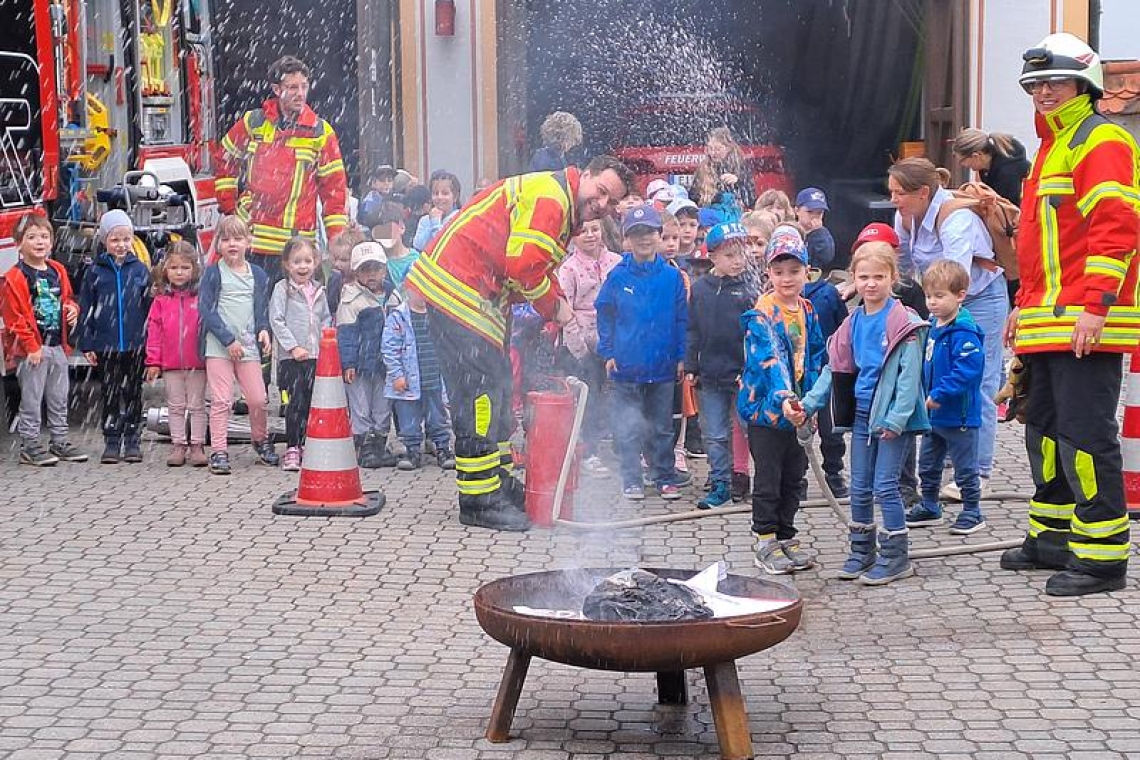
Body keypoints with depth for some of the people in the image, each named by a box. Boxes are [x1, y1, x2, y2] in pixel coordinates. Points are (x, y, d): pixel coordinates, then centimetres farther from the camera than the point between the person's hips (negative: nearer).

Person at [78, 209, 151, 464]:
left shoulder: (140, 269, 2)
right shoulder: (95, 271, 1)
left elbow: (150, 307, 4)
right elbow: (85, 309, 2)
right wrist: (87, 345, -3)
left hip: (136, 345, 0)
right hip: (106, 345, 0)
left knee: (133, 394, 8)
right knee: (110, 395, 7)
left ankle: (133, 441, 17)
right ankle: (111, 443, 14)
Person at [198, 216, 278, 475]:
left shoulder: (258, 275, 10)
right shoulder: (213, 273, -1)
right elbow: (206, 310, -6)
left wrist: (263, 330, -5)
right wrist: (228, 340, -13)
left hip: (248, 346, 3)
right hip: (218, 346, -3)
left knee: (259, 399, 1)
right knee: (221, 401, -4)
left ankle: (261, 440, 26)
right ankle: (219, 451, 2)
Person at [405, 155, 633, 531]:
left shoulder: (565, 215, 20)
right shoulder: (549, 195, -15)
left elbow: (537, 270, 19)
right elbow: (523, 266, -23)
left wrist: (559, 308, 0)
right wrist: (555, 307, -9)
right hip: (457, 289, -11)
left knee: (496, 386, 16)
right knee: (481, 388, -11)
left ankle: (499, 481, 27)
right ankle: (479, 500, -7)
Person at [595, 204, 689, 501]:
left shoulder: (672, 276, 0)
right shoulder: (618, 276, -2)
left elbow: (681, 318, 5)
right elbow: (604, 315, 4)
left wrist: (681, 356, 2)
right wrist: (608, 352, -1)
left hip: (663, 365, 1)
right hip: (626, 365, -1)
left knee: (661, 425, 11)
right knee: (629, 427, 3)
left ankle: (665, 476, 21)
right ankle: (631, 480, 11)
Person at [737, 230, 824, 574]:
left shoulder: (807, 311, 6)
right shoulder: (761, 315, -16)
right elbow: (770, 359, -29)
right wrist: (783, 397, -42)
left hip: (798, 408, 7)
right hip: (767, 407, -7)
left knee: (794, 477, 14)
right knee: (768, 479, 2)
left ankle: (786, 537, 26)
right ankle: (765, 542, 12)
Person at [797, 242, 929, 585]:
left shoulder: (903, 324, -12)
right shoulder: (853, 323, 9)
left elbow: (909, 374, -16)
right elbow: (834, 369, 13)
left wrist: (897, 417, -22)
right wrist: (809, 404, 4)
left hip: (893, 418, -7)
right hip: (862, 413, 7)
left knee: (884, 485, -5)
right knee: (859, 486, 12)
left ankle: (896, 556, 6)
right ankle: (862, 551, 25)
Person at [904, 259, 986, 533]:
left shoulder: (964, 332, -23)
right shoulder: (933, 326, 6)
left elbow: (967, 370, -30)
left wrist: (939, 394, -29)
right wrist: (924, 393, 12)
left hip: (959, 415, -9)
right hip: (934, 414, 9)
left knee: (964, 467, 5)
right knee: (928, 465, 20)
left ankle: (972, 512, 17)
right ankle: (929, 507, 34)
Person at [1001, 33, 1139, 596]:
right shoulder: (1051, 148, 23)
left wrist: (1095, 305, -24)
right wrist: (1026, 306, 26)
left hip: (1084, 326, -10)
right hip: (1047, 326, 10)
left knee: (1084, 436, -10)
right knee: (1045, 430, 16)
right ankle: (1054, 537, 27)